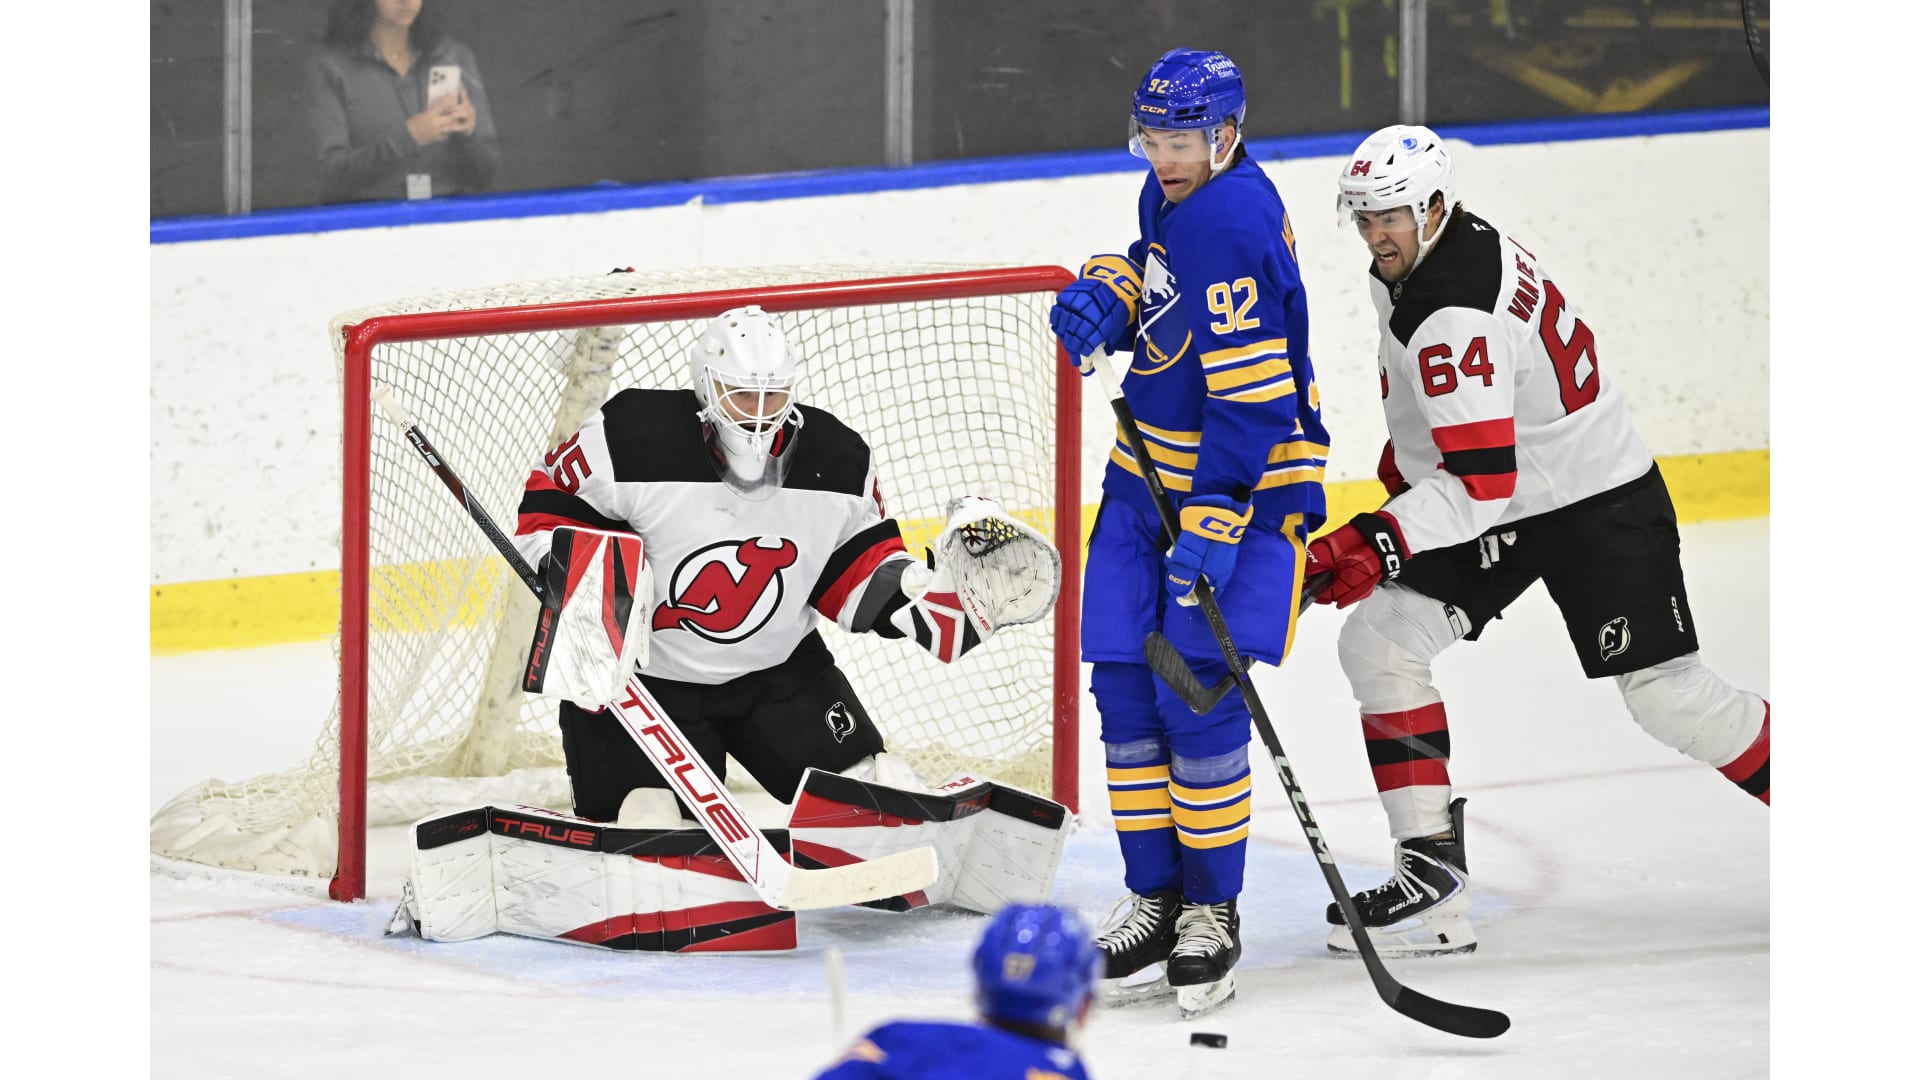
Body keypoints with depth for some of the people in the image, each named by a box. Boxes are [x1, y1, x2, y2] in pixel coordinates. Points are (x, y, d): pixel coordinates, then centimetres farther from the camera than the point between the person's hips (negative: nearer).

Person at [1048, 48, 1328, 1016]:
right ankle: (1153, 898, 14)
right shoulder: (1175, 192, 5)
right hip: (1154, 465, 9)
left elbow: (1250, 399, -26)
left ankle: (1212, 912, -1)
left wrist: (1213, 523, -29)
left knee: (1199, 699, -13)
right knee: (1125, 686, 5)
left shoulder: (1234, 222, -23)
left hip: (1246, 476, -9)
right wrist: (1104, 293, 4)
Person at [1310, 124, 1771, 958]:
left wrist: (1374, 545, -42)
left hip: (1598, 504, -9)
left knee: (1667, 696, -5)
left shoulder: (1457, 311, -30)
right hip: (1491, 507, 9)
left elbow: (1480, 480, -36)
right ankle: (1433, 875, -7)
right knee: (1376, 641, -6)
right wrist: (1402, 455, 23)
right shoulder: (1406, 266, -1)